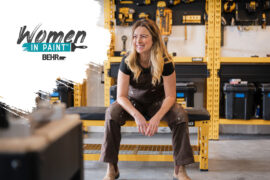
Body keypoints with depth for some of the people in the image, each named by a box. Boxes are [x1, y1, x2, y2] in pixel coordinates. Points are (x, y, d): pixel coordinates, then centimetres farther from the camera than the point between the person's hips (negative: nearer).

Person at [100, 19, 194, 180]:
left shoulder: (165, 62, -19)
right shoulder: (127, 62, -18)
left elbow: (170, 96, -17)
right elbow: (121, 96, -19)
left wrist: (157, 118, -34)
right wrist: (137, 115, -37)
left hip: (158, 103, 0)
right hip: (133, 102, 0)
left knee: (180, 115, -29)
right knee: (112, 112, -29)